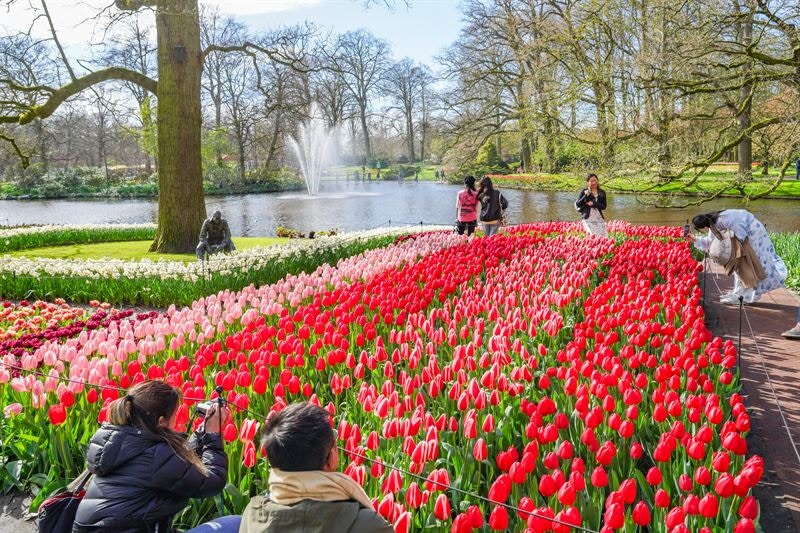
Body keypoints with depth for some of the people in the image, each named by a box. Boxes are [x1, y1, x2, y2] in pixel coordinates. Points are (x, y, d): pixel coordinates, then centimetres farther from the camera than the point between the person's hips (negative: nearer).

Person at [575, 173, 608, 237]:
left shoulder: (602, 193, 10)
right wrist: (586, 196, -14)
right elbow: (577, 204, -3)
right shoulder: (584, 192, 3)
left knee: (604, 236, -5)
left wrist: (593, 204, -12)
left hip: (599, 218, 4)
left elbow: (604, 206, 2)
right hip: (588, 218, -4)